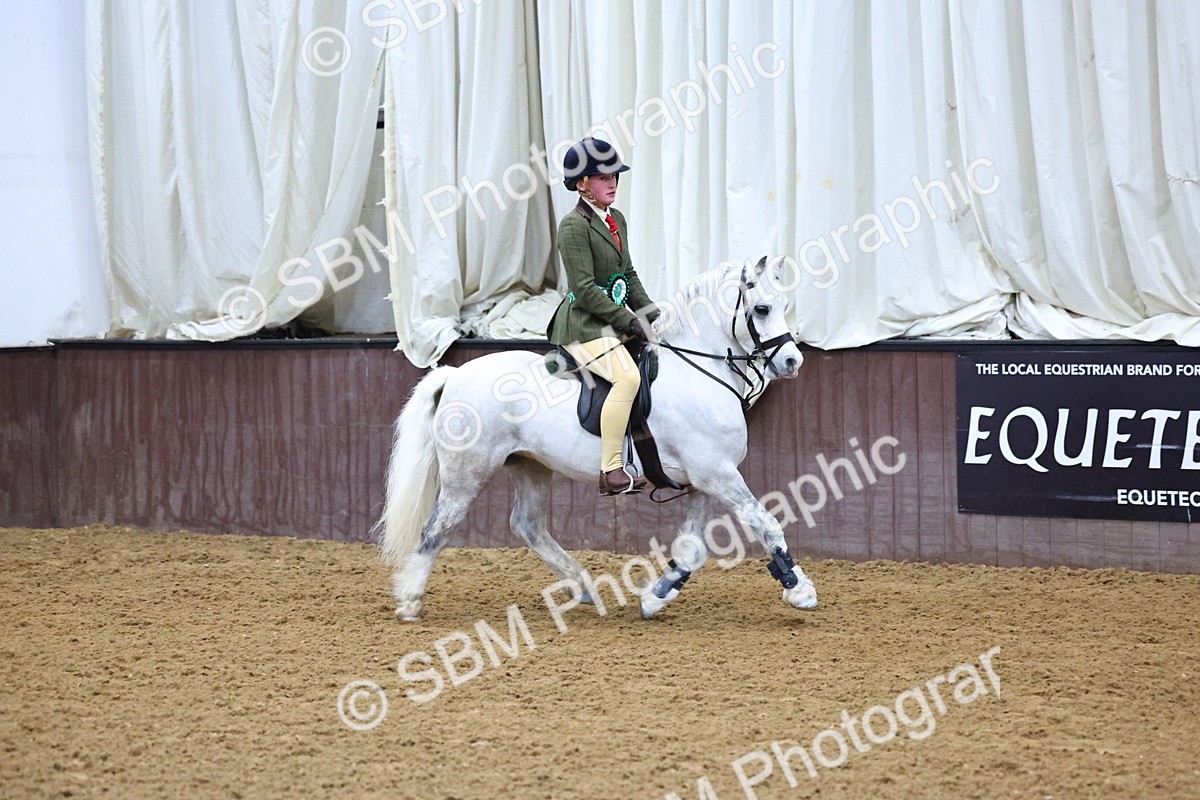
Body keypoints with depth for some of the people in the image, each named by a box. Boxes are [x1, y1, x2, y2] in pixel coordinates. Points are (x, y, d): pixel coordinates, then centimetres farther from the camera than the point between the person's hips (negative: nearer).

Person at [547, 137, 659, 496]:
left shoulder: (617, 219, 15)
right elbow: (584, 288, -19)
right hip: (583, 325, -10)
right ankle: (611, 472, -29)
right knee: (628, 376, -29)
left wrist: (650, 313, 6)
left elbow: (628, 275, 22)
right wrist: (628, 320, -18)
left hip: (612, 322, 10)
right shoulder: (574, 225, -13)